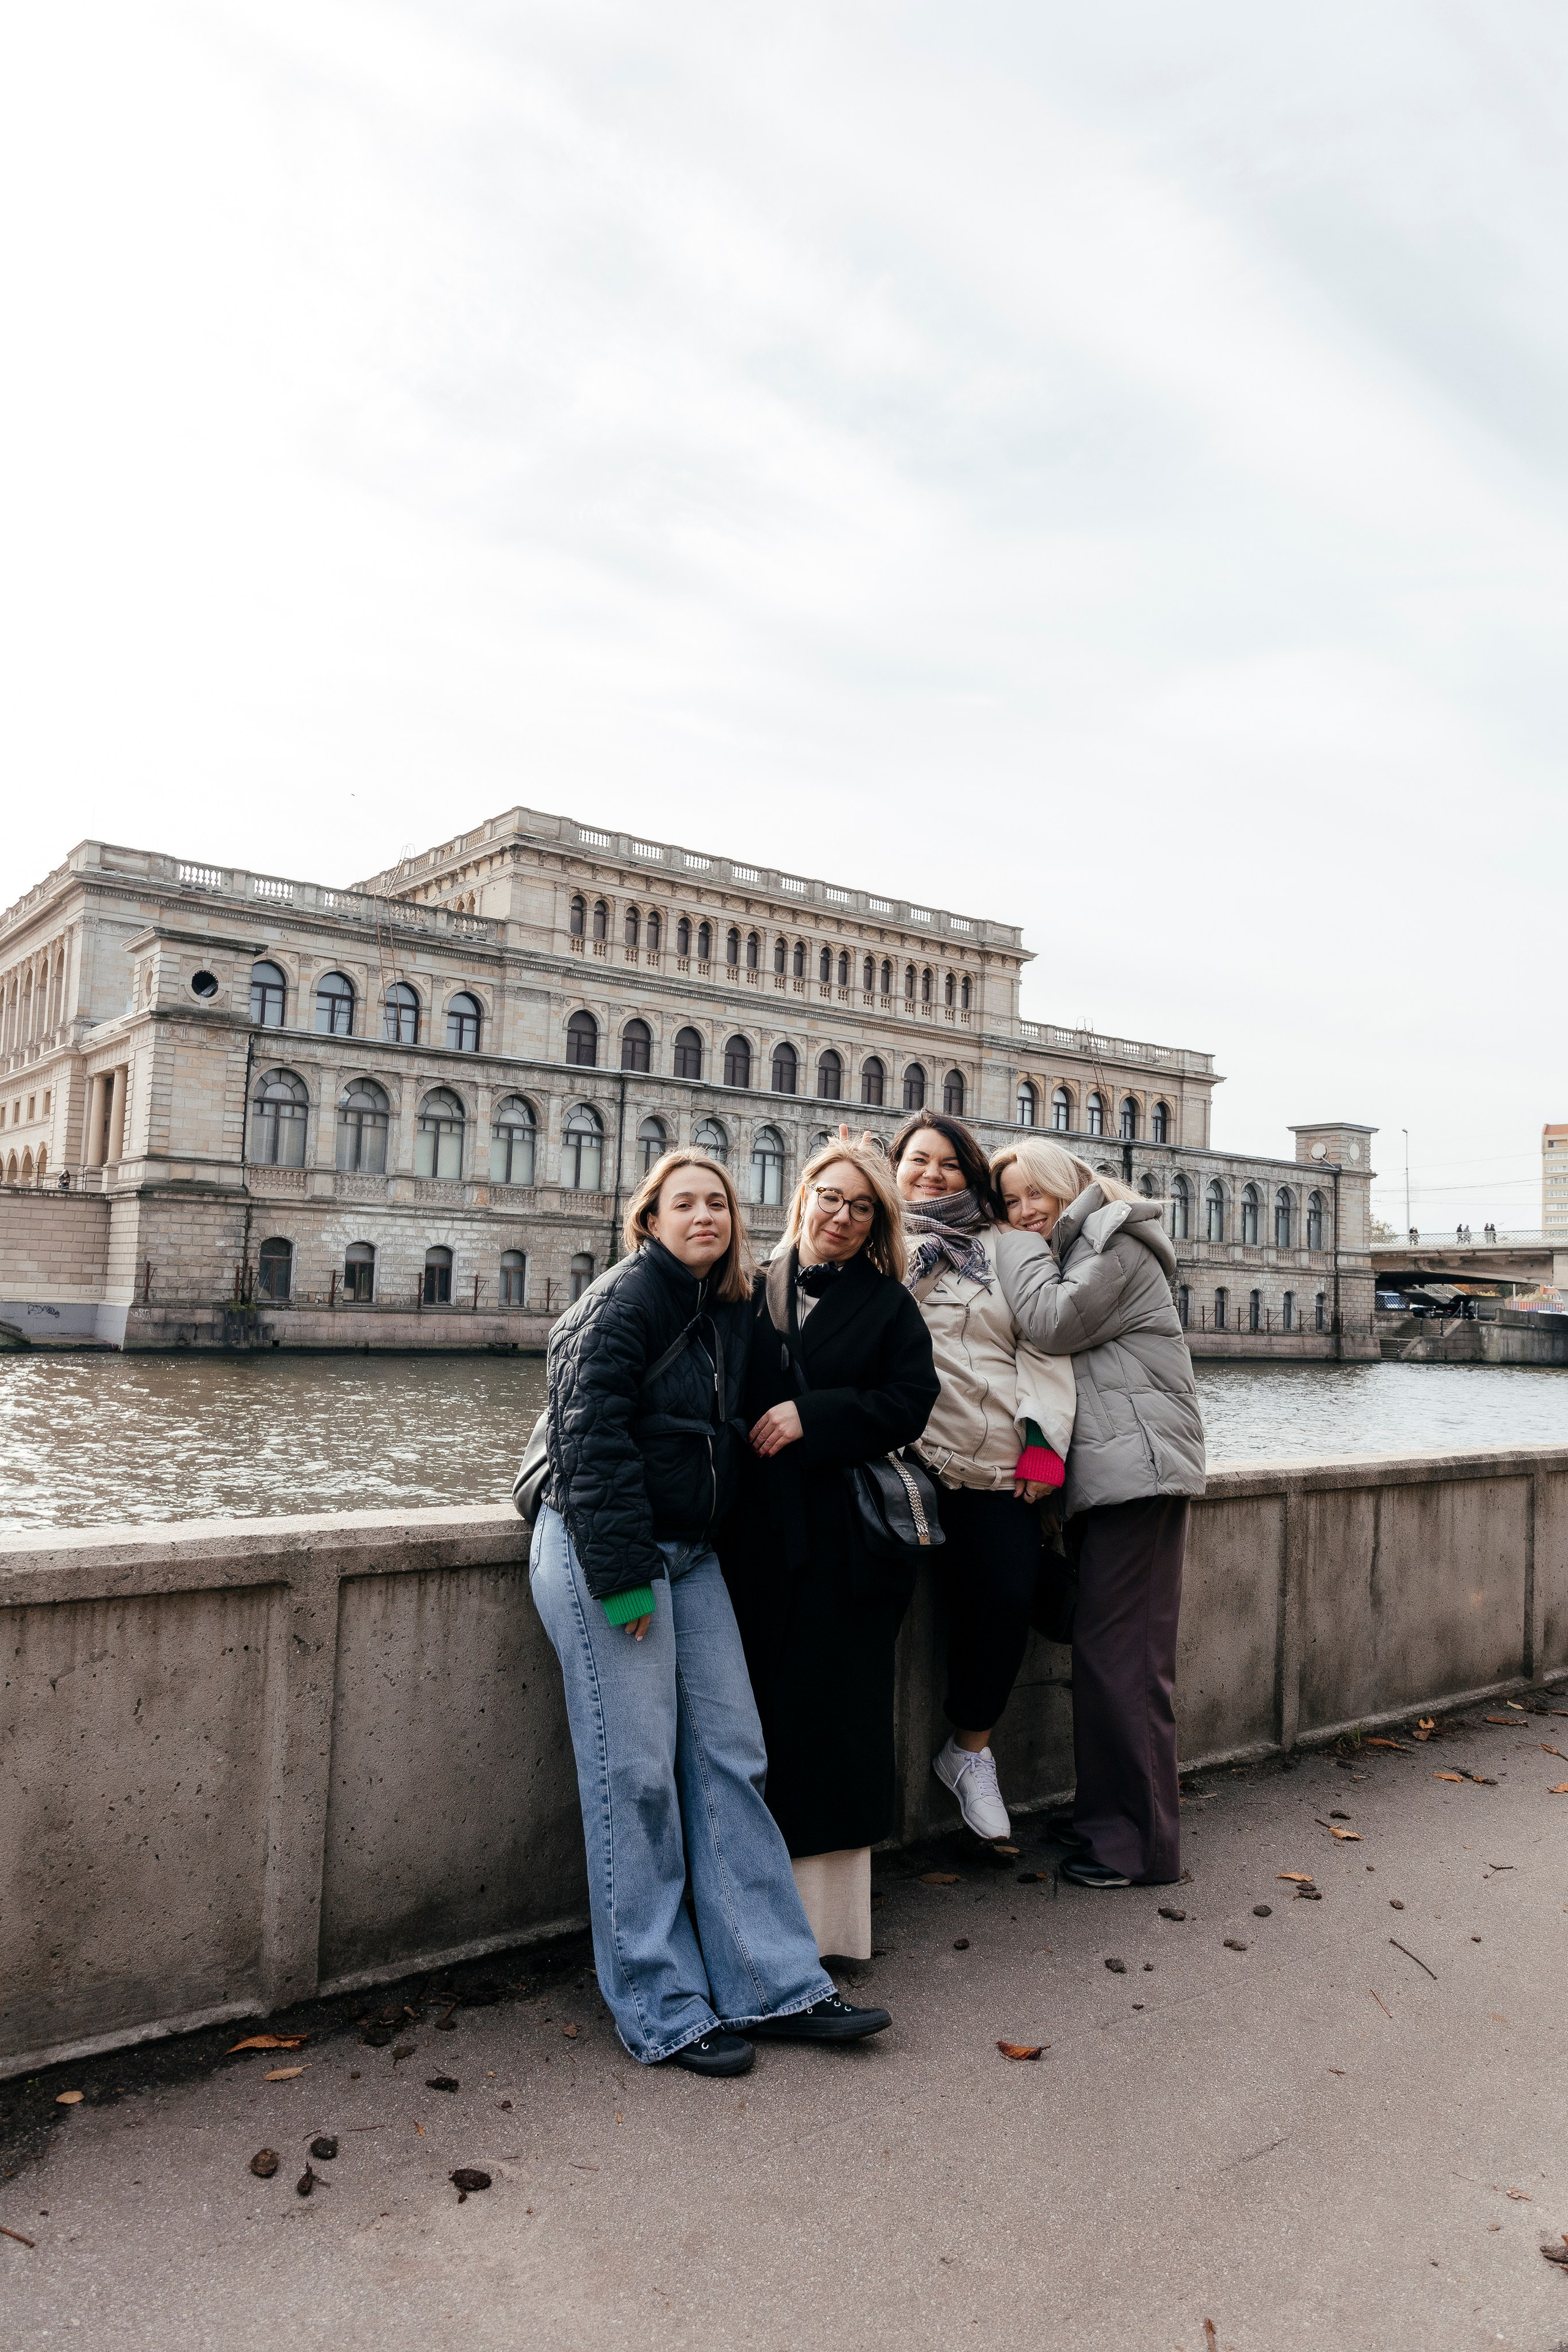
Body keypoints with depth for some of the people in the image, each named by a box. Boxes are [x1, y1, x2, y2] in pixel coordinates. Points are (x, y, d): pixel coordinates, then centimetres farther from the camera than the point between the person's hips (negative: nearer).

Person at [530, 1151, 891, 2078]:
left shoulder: (732, 1309, 11)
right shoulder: (627, 1298, -12)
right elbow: (592, 1435, -18)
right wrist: (622, 1575, -20)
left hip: (690, 1555, 8)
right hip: (603, 1552, -8)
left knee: (730, 1759, 8)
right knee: (636, 1776, -2)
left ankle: (775, 1983, 18)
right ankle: (664, 2013, 11)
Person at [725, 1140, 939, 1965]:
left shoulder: (889, 1304, 7)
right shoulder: (752, 1298, 10)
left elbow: (910, 1401, -5)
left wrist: (814, 1415, -13)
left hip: (850, 1541, -1)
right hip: (762, 1534, 1)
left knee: (837, 1718, 2)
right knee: (767, 1708, 4)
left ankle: (826, 1915, 13)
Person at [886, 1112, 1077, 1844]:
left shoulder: (1009, 1249, 16)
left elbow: (1043, 1346, 8)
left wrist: (1045, 1443, -1)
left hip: (997, 1467, 2)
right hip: (906, 1457, -2)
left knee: (1005, 1601, -4)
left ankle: (970, 1749, 19)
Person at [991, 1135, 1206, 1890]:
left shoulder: (1115, 1245, -6)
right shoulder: (1062, 1256, 23)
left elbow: (1053, 1325, -17)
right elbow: (1043, 1339, 20)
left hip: (1137, 1467, -10)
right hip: (1100, 1475, 10)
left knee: (1120, 1655, -8)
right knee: (1100, 1651, 12)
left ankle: (1142, 1844, 2)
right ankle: (1109, 1821, 22)